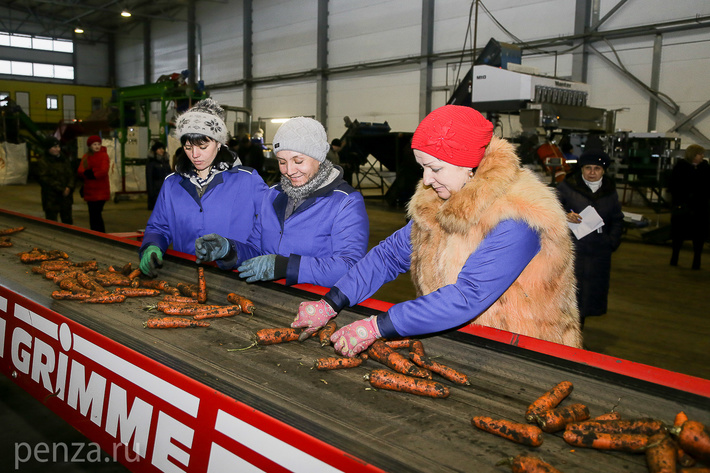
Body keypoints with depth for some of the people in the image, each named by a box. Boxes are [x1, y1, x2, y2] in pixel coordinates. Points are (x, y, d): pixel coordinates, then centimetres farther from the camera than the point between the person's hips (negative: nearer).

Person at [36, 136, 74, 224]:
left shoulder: (65, 160, 13)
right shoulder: (42, 162, -4)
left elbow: (72, 175, 9)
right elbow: (44, 179, -13)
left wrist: (69, 187, -11)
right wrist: (61, 189, -17)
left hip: (66, 197, 5)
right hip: (51, 198, -5)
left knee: (67, 222, 12)